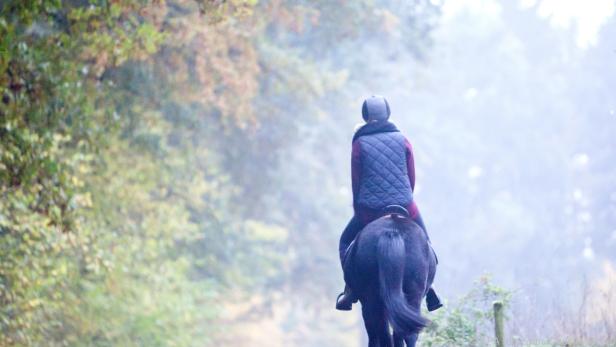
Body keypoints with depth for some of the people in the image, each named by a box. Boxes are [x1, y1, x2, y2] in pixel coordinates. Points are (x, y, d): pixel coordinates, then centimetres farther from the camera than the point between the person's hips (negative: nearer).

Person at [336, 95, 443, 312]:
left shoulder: (360, 143, 0)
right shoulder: (402, 140, 5)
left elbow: (356, 182, 3)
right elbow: (412, 178, 7)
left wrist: (359, 210, 15)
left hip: (369, 211, -1)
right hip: (405, 209, 1)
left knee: (345, 242, 21)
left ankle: (351, 290, 5)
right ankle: (429, 291, 8)